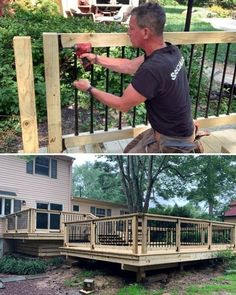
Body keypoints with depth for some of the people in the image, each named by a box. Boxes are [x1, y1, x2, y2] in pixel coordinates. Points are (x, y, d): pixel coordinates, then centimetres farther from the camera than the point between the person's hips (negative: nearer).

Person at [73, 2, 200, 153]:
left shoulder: (152, 69, -32)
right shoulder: (170, 51, -5)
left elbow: (122, 104, -18)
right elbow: (130, 66, 11)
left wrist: (90, 89, -5)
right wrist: (97, 59, 14)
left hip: (172, 141, -8)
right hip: (179, 128, 8)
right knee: (130, 151, 24)